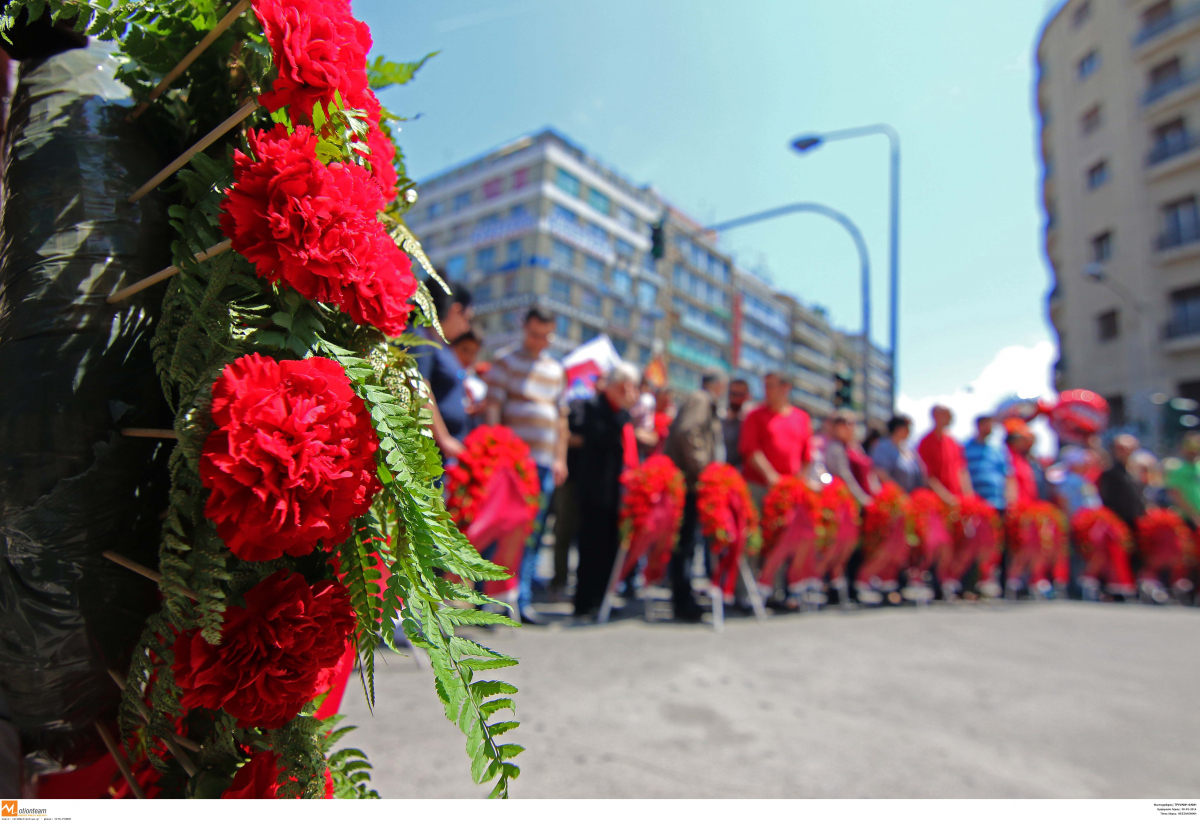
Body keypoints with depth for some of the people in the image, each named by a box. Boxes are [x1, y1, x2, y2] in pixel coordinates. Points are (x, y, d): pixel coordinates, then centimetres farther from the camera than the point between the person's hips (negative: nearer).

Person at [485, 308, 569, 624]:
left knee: (533, 532, 4)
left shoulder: (557, 370, 18)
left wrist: (560, 458, 12)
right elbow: (493, 409, -2)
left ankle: (522, 601, 11)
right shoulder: (505, 363, 5)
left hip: (545, 462, 4)